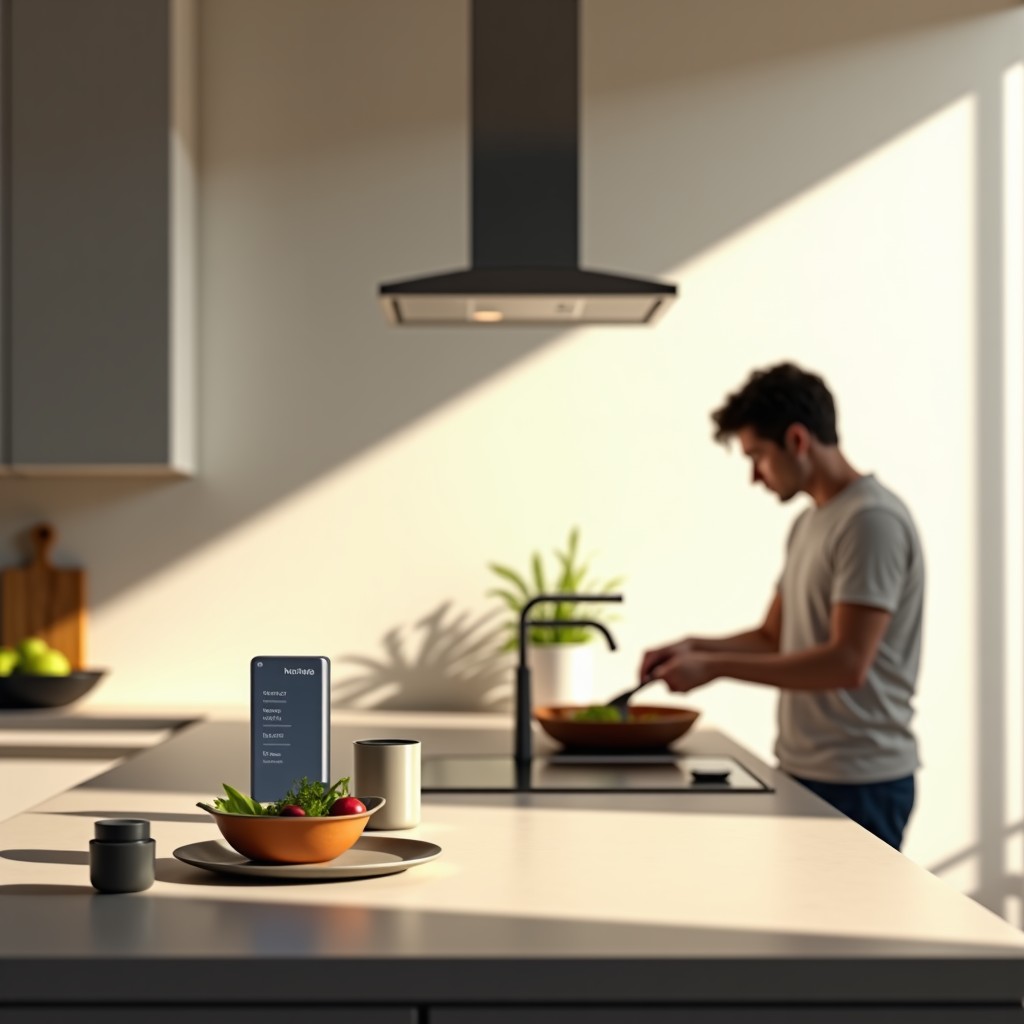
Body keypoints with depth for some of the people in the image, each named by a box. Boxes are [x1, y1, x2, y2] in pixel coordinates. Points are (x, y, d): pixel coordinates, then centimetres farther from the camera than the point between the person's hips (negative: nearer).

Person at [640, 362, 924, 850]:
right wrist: (694, 647, 3)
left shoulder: (872, 520, -14)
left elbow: (847, 664, -22)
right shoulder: (808, 522, 15)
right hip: (803, 772, 8)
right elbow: (774, 637, 21)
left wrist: (715, 667, -19)